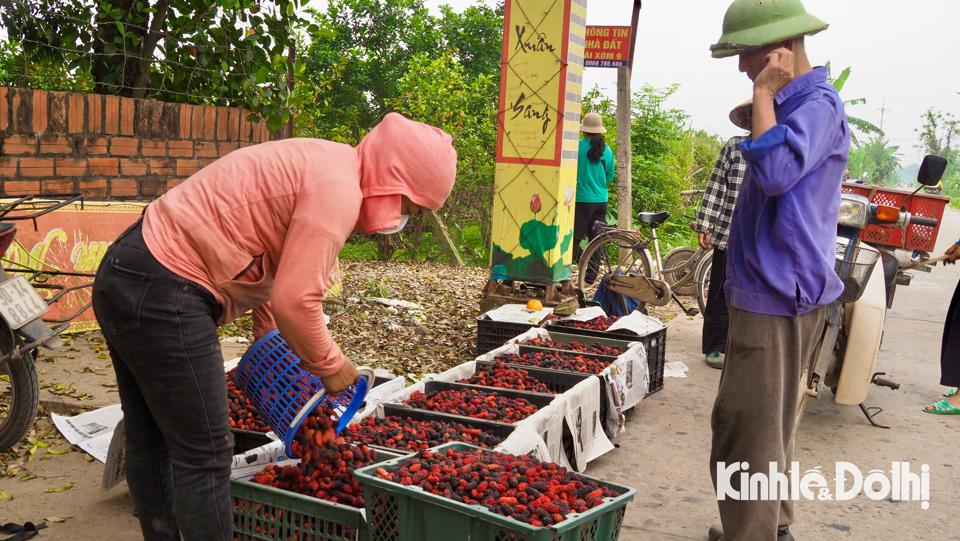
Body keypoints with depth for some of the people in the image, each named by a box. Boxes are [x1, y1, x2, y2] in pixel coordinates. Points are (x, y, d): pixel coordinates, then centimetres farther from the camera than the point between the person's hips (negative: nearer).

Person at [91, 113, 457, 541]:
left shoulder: (319, 165, 14)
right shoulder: (339, 189, -17)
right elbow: (295, 300, -22)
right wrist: (331, 367, -7)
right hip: (163, 296, -10)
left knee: (152, 442, 20)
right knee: (204, 455, 0)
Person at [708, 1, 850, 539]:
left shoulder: (818, 105, -15)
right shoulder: (793, 104, 16)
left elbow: (775, 172, -32)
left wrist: (764, 95, -22)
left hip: (778, 297, -11)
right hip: (773, 292, 11)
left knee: (747, 429, -6)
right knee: (768, 424, 20)